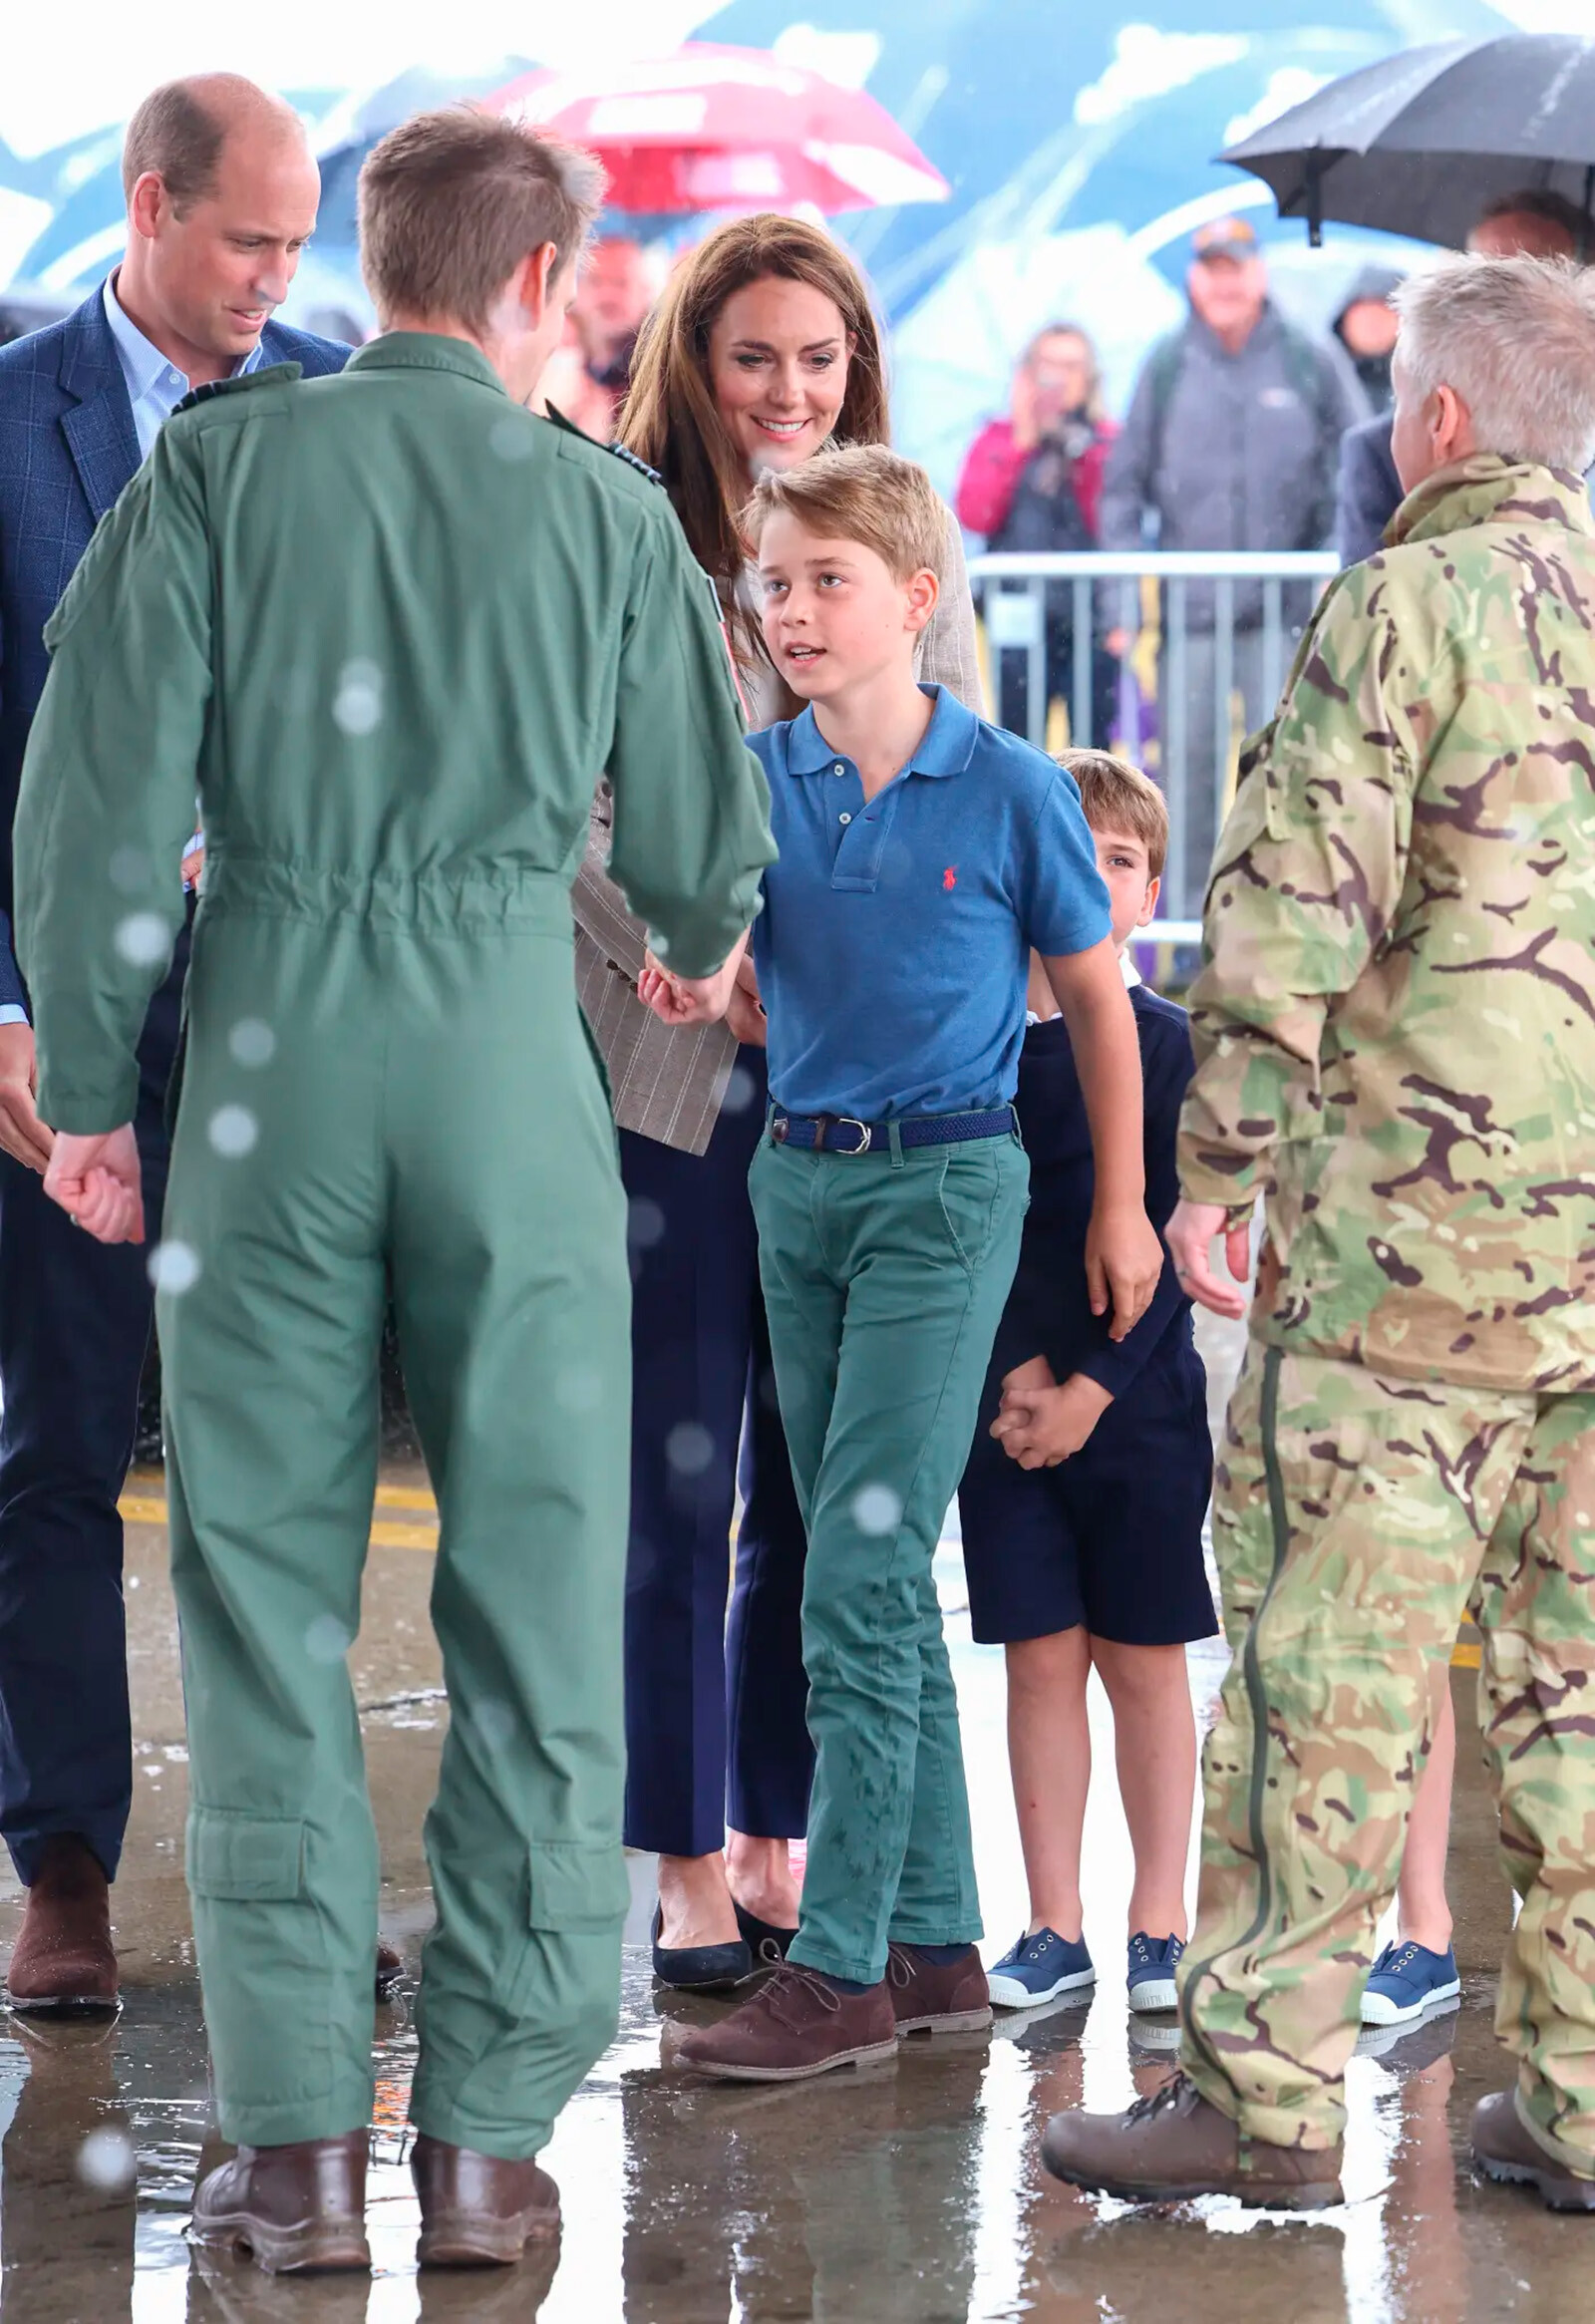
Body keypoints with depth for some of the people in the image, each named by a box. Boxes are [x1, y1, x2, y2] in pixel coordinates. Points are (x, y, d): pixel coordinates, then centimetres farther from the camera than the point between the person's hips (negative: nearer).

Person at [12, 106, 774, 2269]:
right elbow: (704, 852, 12)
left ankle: (298, 2135, 4)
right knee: (536, 1588, 7)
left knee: (266, 1592, 6)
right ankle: (491, 2130, 6)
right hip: (508, 1037, 0)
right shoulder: (606, 508, 5)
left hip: (272, 1039, 0)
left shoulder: (222, 464, 2)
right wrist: (700, 946, 35)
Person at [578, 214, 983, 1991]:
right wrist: (726, 981, -15)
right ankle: (688, 1872, 9)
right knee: (676, 1476, 1)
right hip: (668, 1075, -3)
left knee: (821, 1484, 7)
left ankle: (776, 1843, 18)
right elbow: (585, 828, -6)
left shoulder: (919, 556, 10)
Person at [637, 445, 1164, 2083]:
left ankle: (840, 1968, -9)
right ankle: (938, 1943, 17)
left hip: (945, 1181, -5)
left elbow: (1095, 995, 3)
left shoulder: (1008, 791, -6)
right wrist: (693, 990, -18)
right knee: (877, 1579, 10)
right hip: (798, 1175, 5)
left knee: (860, 1570, -11)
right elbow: (721, 950, 6)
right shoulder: (756, 779, 4)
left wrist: (1122, 1206, 5)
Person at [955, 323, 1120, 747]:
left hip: (1089, 614, -1)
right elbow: (974, 516, -3)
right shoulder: (999, 439, 11)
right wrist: (1021, 445, -5)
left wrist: (1082, 454, -12)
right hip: (1018, 611, 1)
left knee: (1092, 739, -3)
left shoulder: (1106, 442, 5)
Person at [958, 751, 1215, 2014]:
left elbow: (1172, 1242, -5)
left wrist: (1092, 1386, -11)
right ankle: (1055, 1929, 12)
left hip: (1136, 1400, -1)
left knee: (1142, 1660, 4)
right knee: (1041, 1658, 5)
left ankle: (1160, 1926, 11)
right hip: (1004, 1398, 2)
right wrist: (1013, 1366, -9)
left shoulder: (1164, 1043, -2)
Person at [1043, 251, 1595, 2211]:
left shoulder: (1411, 602, -7)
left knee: (1328, 1654, -2)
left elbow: (1295, 899, -12)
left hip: (1417, 1224, -6)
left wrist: (1218, 1160, -6)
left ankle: (1262, 2083, 1)